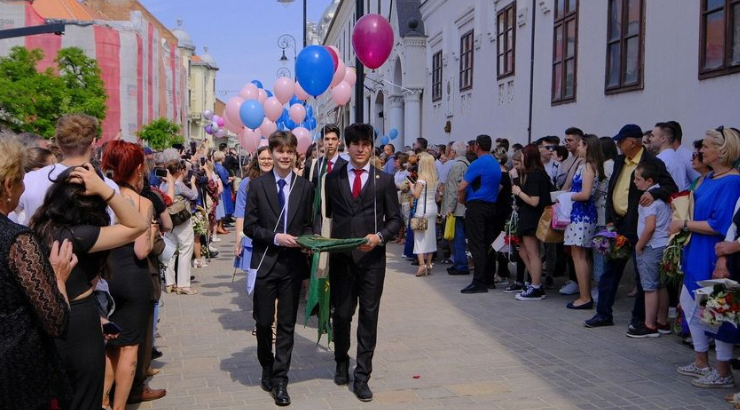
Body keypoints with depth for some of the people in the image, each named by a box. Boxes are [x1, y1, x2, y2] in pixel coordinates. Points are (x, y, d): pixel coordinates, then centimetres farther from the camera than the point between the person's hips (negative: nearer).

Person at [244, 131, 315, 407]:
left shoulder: (305, 187, 5)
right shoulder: (258, 185, 0)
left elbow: (308, 225, 9)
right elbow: (249, 226, -3)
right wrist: (275, 237, -16)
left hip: (293, 263, 1)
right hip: (265, 263, -1)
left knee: (287, 324, 6)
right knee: (263, 322, 9)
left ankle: (280, 379, 15)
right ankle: (267, 368, 33)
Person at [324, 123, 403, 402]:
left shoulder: (384, 180, 4)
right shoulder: (333, 178, 8)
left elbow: (395, 219, 3)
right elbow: (325, 214, 9)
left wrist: (379, 237, -14)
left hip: (372, 257, -1)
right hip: (341, 257, 1)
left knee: (369, 316, 3)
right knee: (341, 314, 12)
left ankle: (362, 376, 13)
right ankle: (341, 363, 36)